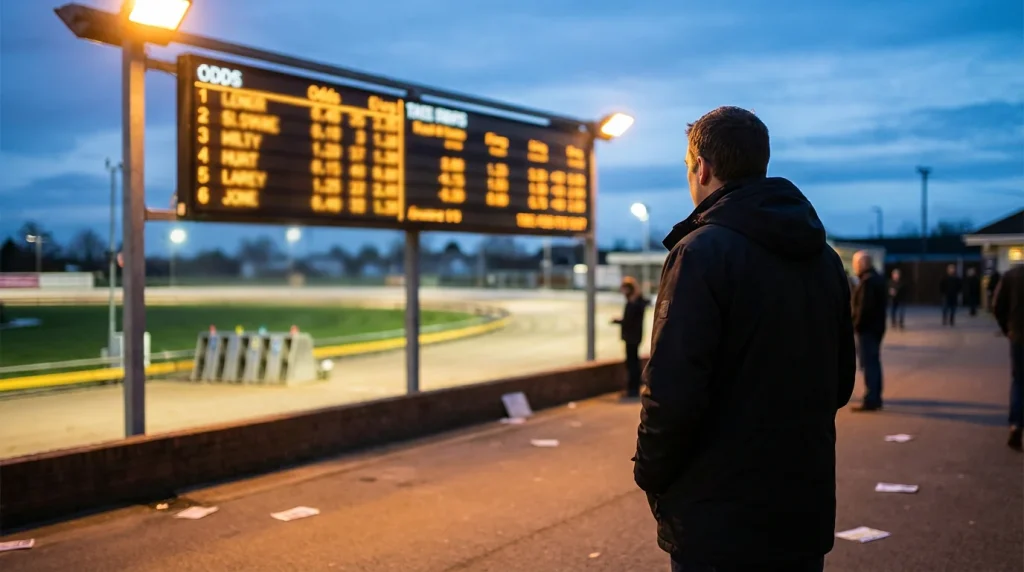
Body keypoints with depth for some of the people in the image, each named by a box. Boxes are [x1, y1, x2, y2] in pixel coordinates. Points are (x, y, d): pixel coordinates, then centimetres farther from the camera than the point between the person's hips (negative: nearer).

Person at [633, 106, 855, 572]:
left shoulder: (702, 251, -16)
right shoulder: (823, 257, 8)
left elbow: (673, 392, -23)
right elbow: (840, 383, 14)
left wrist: (650, 474, -7)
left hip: (717, 521, -7)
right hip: (807, 510, 7)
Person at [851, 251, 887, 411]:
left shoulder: (867, 281, -18)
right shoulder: (878, 278, 14)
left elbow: (864, 307, -23)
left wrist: (856, 325, -15)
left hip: (867, 328, -10)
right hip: (877, 327, 10)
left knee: (868, 364, -8)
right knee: (874, 362, 14)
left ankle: (870, 401, -7)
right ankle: (876, 398, 20)